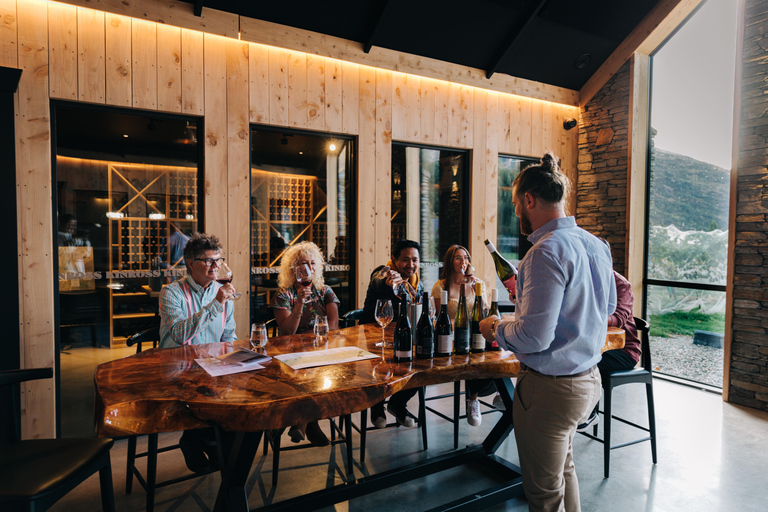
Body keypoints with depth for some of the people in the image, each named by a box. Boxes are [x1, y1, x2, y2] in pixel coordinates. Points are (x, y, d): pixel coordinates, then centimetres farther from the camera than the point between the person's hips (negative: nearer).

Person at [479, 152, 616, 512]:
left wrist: (495, 328, -7)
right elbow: (607, 306, 19)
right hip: (588, 378, 9)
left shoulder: (547, 250, -24)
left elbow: (534, 337, -27)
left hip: (550, 388, -9)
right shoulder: (595, 244, 4)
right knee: (563, 469, 29)